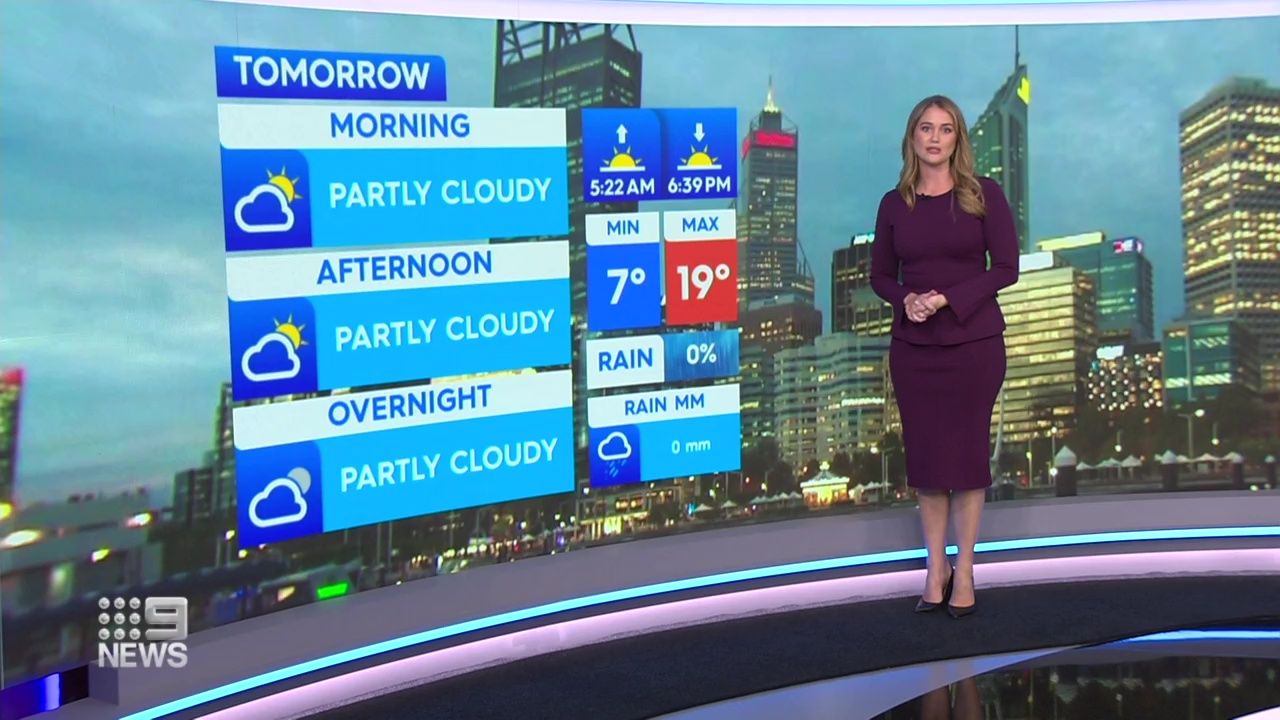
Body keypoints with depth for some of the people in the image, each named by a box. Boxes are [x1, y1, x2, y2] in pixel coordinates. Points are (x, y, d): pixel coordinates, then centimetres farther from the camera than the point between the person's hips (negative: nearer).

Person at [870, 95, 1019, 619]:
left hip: (973, 343, -2)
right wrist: (906, 300, -12)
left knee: (967, 453, 3)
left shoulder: (983, 194, -2)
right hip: (913, 347, 2)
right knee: (924, 457, 6)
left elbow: (1006, 267, -5)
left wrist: (948, 299, -16)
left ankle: (964, 573, 15)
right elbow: (880, 275, 10)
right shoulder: (895, 203, 5)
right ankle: (935, 571, 17)